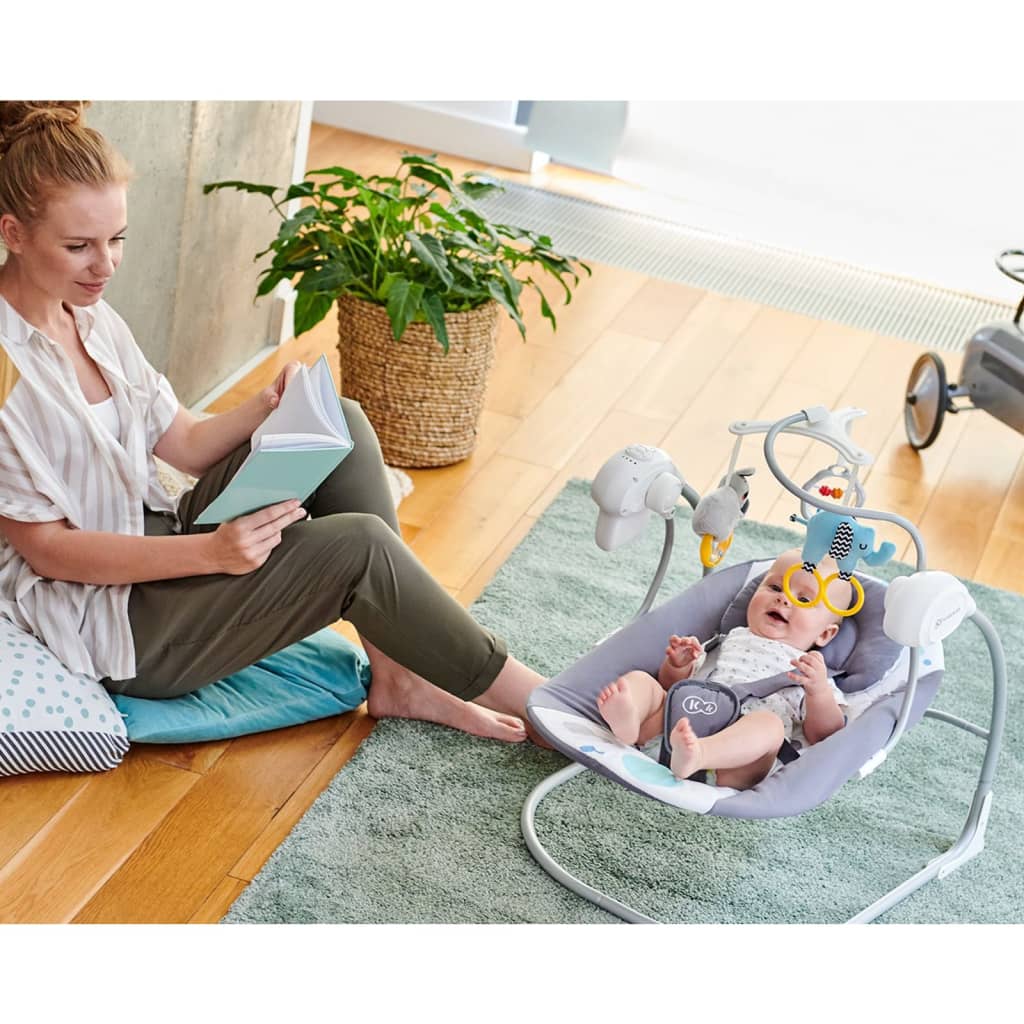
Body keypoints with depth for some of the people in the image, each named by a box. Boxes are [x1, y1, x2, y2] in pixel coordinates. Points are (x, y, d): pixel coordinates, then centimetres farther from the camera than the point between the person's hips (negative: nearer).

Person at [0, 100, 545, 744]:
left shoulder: (91, 319, 6)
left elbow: (185, 444, 9)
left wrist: (269, 407, -11)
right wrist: (211, 552, -29)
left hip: (159, 547, 9)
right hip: (106, 625, -9)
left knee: (342, 425, -7)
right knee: (358, 543, -22)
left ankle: (396, 676, -8)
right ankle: (537, 705, -4)